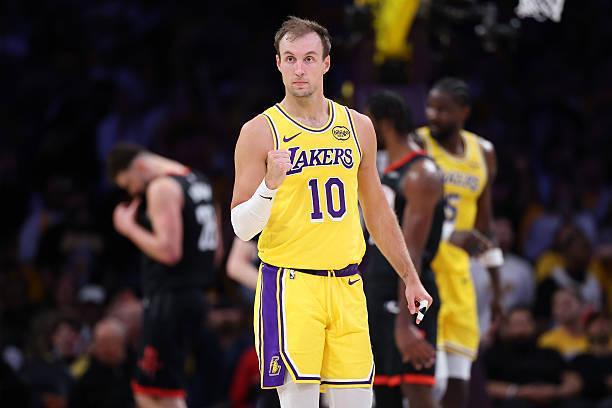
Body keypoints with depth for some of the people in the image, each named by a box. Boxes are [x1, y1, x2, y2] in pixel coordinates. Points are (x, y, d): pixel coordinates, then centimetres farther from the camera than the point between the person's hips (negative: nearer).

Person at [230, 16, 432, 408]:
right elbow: (241, 227, -6)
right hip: (290, 285, -4)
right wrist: (270, 185, -24)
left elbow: (377, 212, 20)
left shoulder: (358, 127, 10)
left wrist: (410, 277, 20)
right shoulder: (260, 131, -4)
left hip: (347, 286, 4)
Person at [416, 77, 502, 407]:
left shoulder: (483, 154, 11)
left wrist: (496, 287, 19)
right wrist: (452, 234, -32)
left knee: (458, 380, 5)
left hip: (455, 269, 6)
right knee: (433, 377, -16)